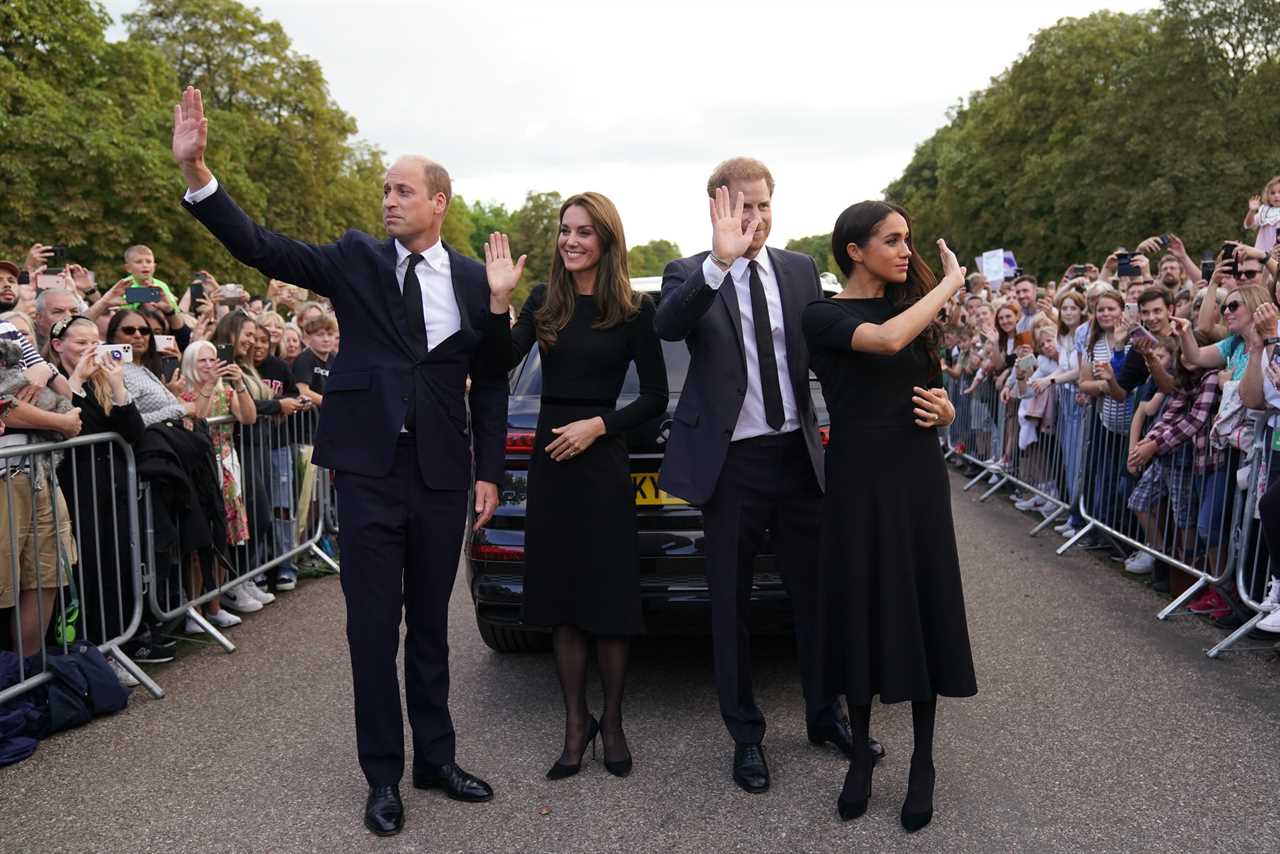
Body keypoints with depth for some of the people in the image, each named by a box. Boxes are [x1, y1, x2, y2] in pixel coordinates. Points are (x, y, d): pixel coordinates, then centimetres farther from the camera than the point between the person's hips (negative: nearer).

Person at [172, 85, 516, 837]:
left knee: (431, 623, 14)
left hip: (441, 473, 1)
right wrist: (196, 171, -23)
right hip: (369, 468, -1)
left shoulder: (473, 280, 3)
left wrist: (490, 472, -1)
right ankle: (384, 774, 22)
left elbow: (491, 384, 5)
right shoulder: (356, 260, 1)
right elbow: (260, 246, -10)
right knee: (373, 628, 6)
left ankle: (436, 757, 30)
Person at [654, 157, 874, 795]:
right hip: (732, 462, -3)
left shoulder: (801, 270, 6)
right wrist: (719, 261, -38)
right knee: (731, 604, 9)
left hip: (799, 454, 3)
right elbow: (667, 325, -26)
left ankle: (825, 716, 35)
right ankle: (746, 735, 26)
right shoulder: (691, 274, -4)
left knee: (815, 592, 14)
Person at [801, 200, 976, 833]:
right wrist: (952, 280, -14)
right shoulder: (823, 315, -6)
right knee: (862, 612, 4)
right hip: (858, 479, -4)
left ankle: (923, 762, 19)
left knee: (923, 610, 5)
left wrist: (942, 409, -4)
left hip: (918, 477, 4)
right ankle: (861, 754, 22)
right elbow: (887, 340, -27)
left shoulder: (913, 308, 11)